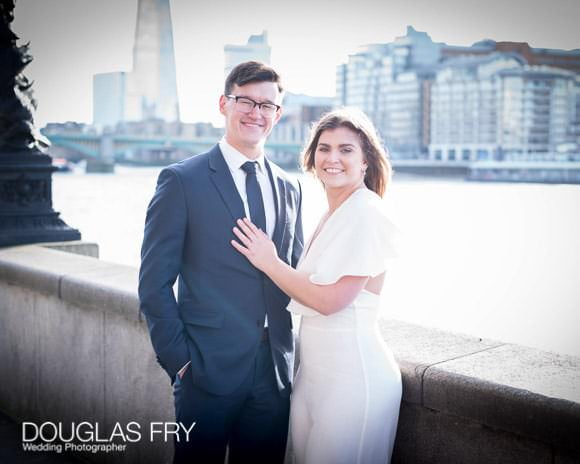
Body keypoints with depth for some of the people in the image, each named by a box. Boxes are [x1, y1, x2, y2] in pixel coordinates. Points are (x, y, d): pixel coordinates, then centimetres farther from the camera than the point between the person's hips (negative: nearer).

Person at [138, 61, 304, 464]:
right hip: (208, 370, -4)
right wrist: (178, 359, -10)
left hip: (275, 371, 5)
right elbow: (154, 282, -8)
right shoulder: (182, 181, -7)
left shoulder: (289, 188, 10)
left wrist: (288, 352, 7)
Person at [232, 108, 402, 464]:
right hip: (313, 369, 9)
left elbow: (331, 299, -19)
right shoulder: (331, 216, 12)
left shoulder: (367, 215, -16)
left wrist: (270, 263, -10)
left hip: (352, 373, -8)